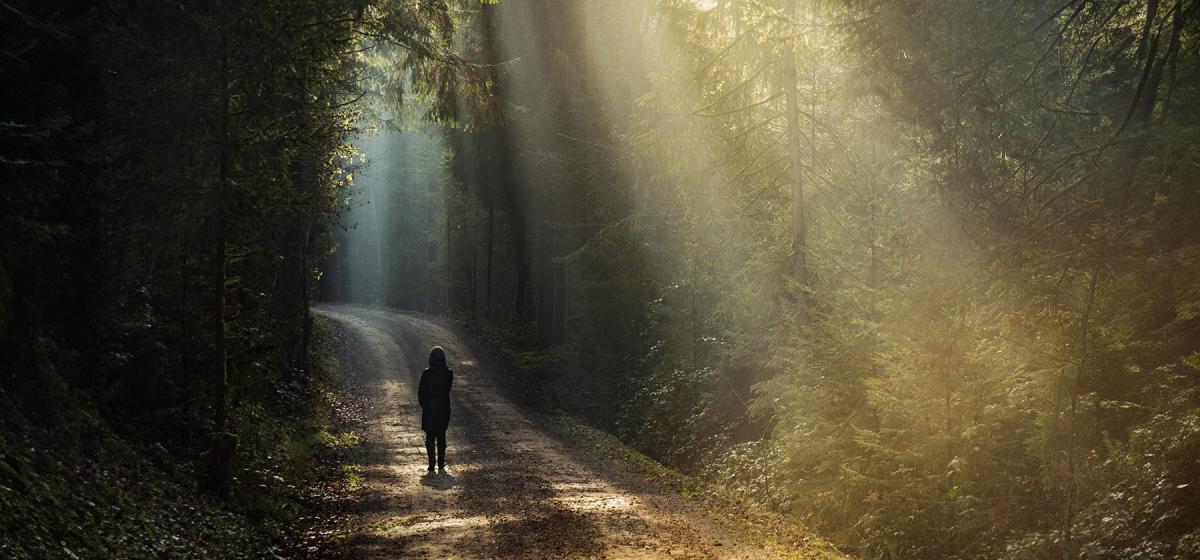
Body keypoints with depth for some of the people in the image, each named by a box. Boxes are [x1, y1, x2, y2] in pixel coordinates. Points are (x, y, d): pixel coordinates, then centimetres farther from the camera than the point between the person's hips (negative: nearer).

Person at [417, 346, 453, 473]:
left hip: (428, 410, -2)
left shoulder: (426, 373, -14)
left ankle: (431, 465, 4)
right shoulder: (448, 373, -8)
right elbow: (448, 390, 3)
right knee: (441, 436, 14)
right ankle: (441, 465, 17)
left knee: (430, 437, 8)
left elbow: (420, 392, -7)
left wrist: (423, 405, 10)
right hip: (443, 410, 2)